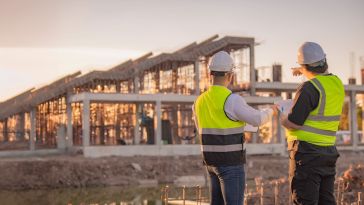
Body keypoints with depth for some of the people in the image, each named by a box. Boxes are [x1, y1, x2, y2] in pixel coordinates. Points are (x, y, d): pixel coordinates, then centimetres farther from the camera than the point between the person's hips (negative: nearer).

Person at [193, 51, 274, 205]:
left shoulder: (200, 101, 6)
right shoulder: (232, 100, -18)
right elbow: (257, 119, -7)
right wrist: (270, 111, 17)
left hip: (212, 161, 8)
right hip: (231, 163, -8)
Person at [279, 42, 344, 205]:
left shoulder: (309, 88, -17)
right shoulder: (337, 83, 7)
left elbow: (293, 124, -18)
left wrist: (280, 116, 1)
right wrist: (306, 73, 40)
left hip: (307, 152, -8)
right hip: (328, 151, 8)